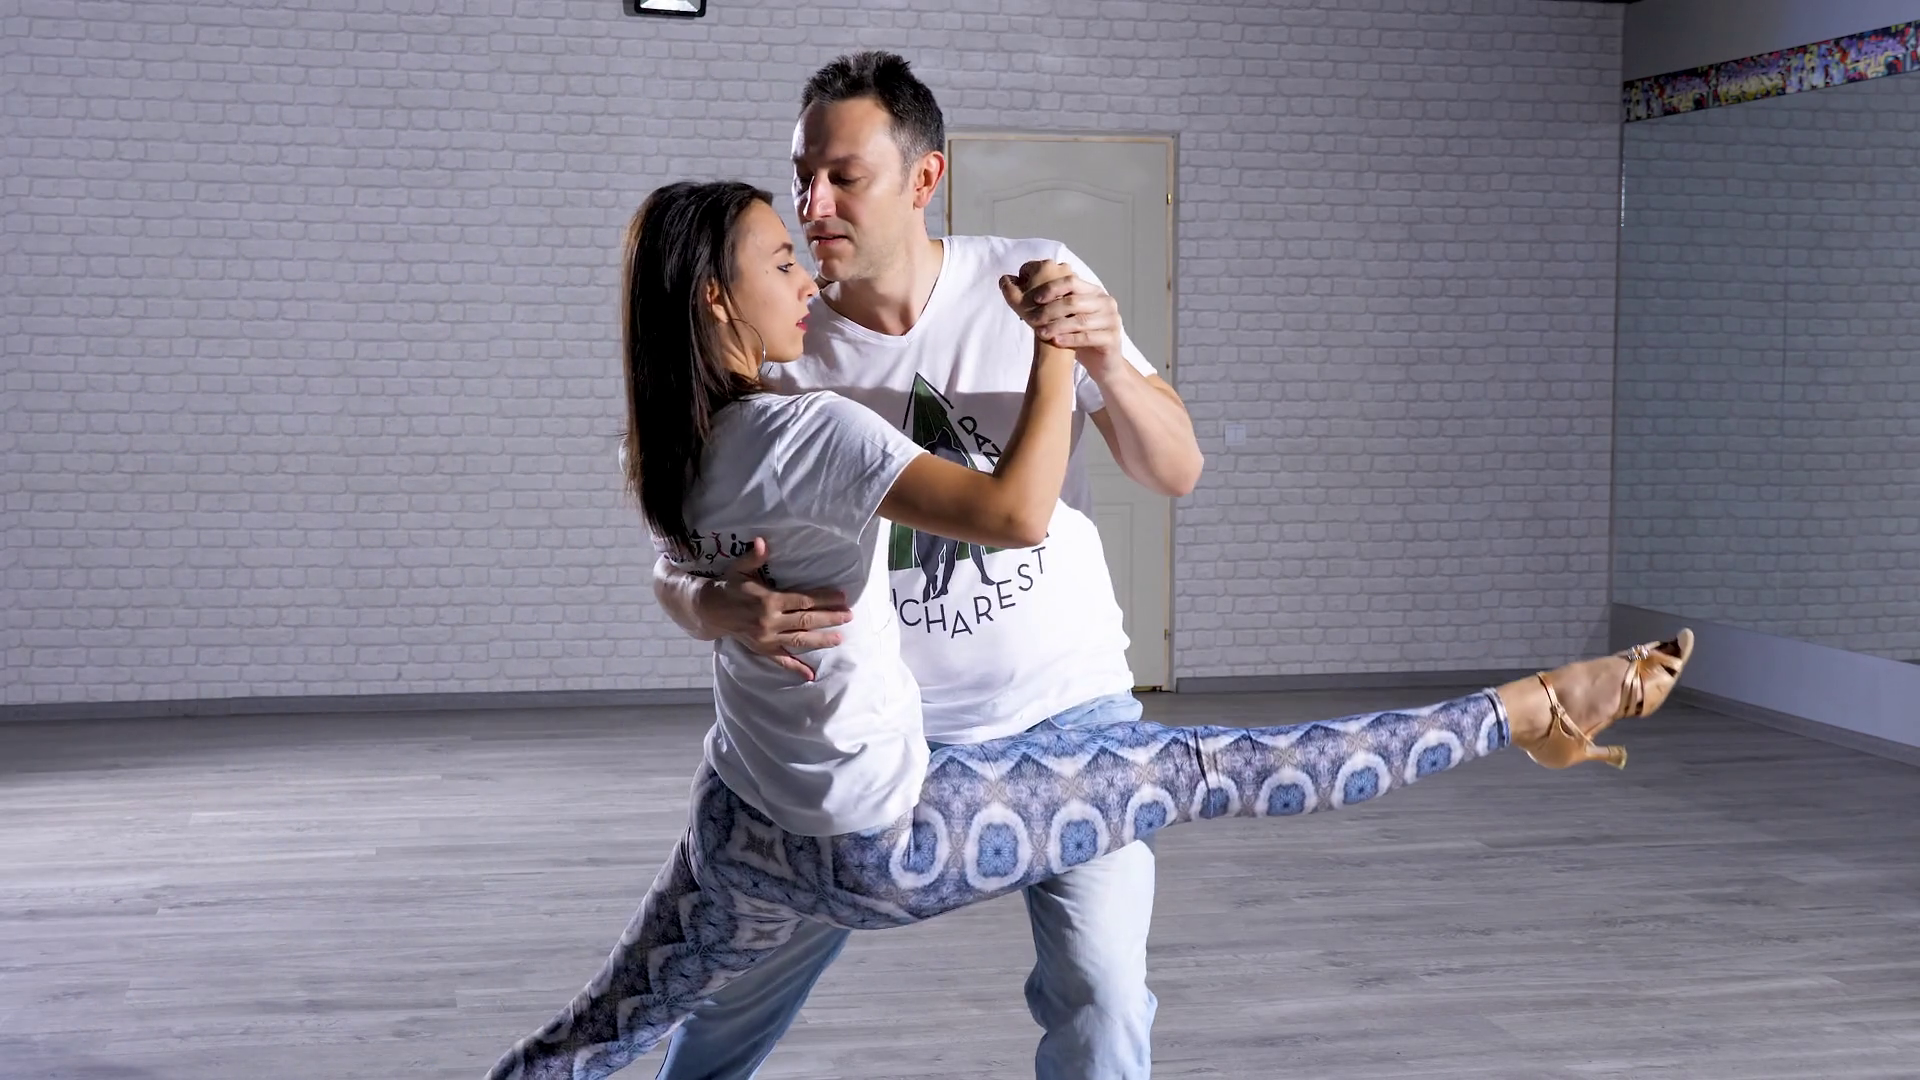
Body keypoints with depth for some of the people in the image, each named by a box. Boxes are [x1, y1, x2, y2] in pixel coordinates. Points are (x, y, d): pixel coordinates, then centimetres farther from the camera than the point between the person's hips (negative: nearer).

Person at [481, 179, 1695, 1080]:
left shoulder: (670, 452, 0)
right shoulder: (805, 432, -24)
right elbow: (1015, 513, -36)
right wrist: (1060, 343, -26)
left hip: (745, 831, 7)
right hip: (887, 847, -7)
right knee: (1209, 769, -4)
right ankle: (1523, 711, 3)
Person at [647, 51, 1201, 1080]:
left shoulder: (1035, 279, -9)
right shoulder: (779, 352, -10)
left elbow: (1176, 471, -7)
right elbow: (676, 562, -8)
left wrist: (1108, 364, -28)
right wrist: (718, 606, -32)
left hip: (1064, 714, -1)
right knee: (728, 990, 9)